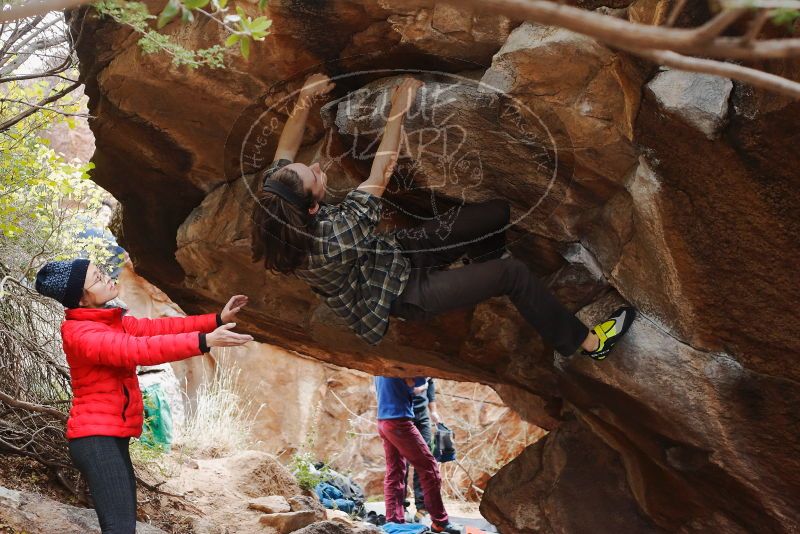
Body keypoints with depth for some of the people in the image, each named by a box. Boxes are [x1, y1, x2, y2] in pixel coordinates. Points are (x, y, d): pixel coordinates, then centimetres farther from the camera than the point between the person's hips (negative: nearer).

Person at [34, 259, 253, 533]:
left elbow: (159, 327, 9)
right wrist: (204, 341, -34)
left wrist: (216, 320, 1)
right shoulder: (80, 333, -17)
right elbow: (138, 350, -28)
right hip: (96, 439, -10)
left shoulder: (113, 322, 12)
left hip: (111, 438, 10)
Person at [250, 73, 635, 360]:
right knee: (514, 273, -10)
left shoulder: (273, 202, -21)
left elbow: (285, 150, 0)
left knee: (499, 212, 3)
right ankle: (585, 342, 11)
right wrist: (398, 111, -28)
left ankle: (480, 272, 35)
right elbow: (379, 176, -34)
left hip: (394, 251, 8)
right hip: (405, 294, -8)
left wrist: (304, 98, -7)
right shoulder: (329, 241, -40)